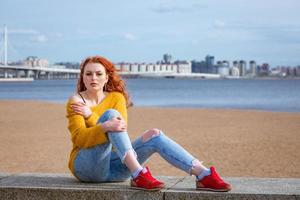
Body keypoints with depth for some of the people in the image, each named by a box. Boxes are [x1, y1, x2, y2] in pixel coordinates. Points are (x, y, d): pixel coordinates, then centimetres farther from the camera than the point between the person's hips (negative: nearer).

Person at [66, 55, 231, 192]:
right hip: (86, 167, -4)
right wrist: (105, 127, -36)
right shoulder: (76, 101, -2)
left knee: (154, 135, -16)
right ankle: (138, 175, -39)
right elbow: (79, 138, -18)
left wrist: (90, 115, -16)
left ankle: (204, 175, -26)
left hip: (112, 166, 4)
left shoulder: (116, 98, 9)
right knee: (111, 114, -26)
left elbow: (121, 131, -7)